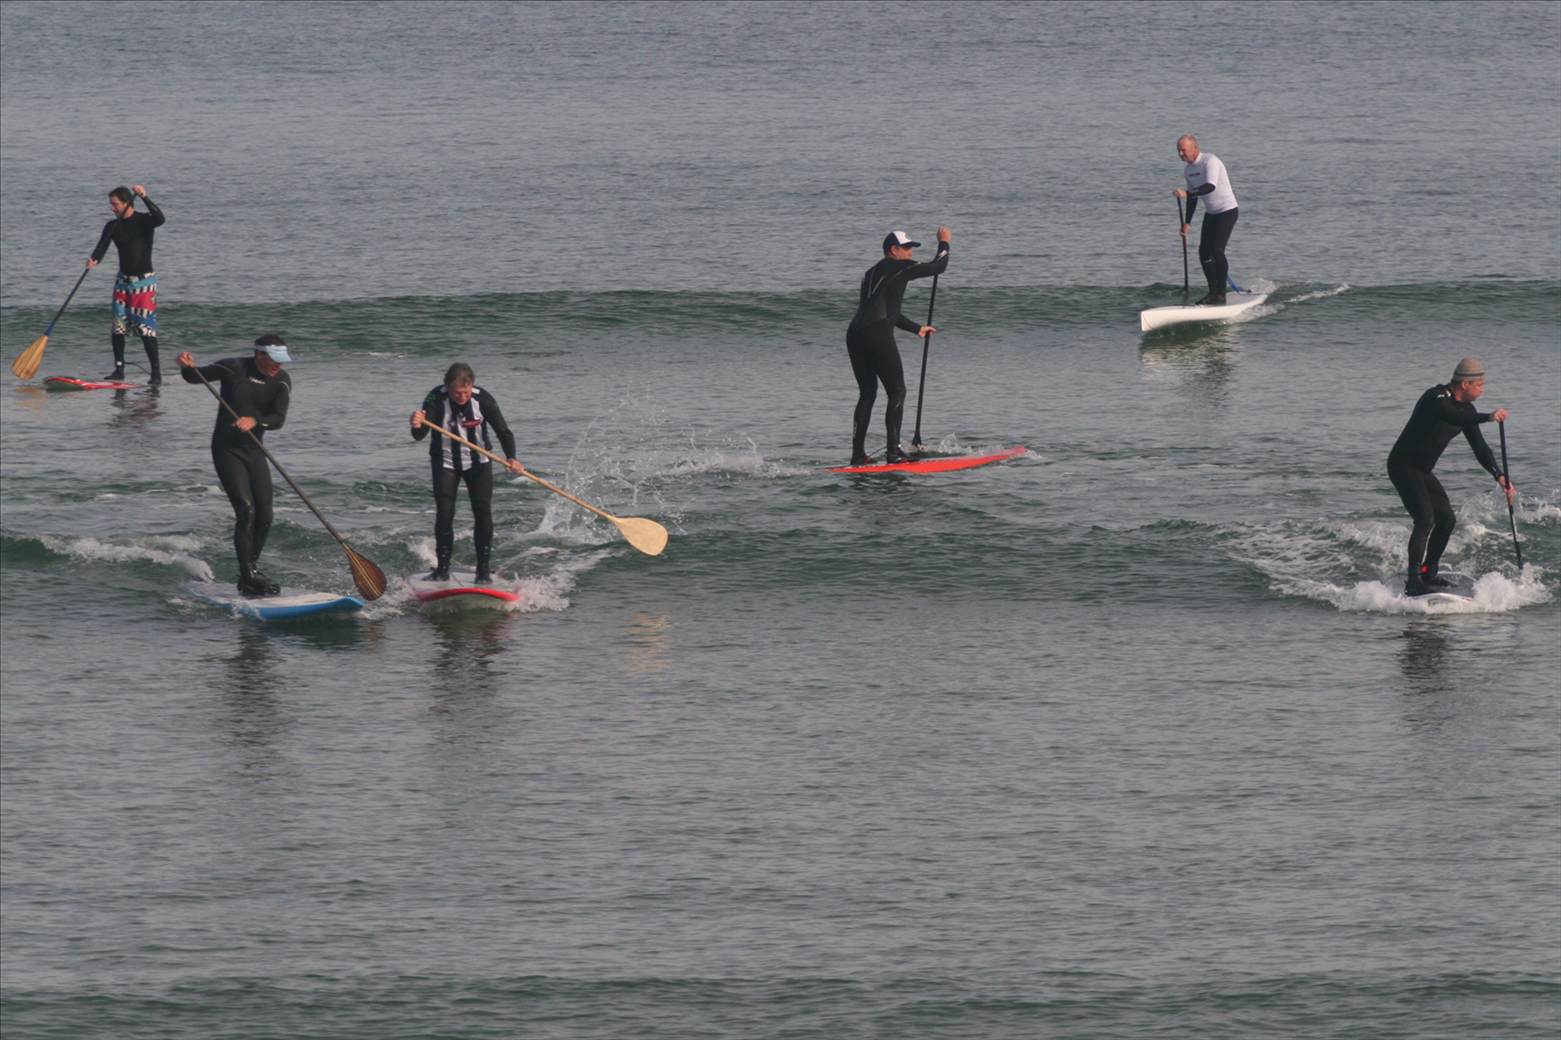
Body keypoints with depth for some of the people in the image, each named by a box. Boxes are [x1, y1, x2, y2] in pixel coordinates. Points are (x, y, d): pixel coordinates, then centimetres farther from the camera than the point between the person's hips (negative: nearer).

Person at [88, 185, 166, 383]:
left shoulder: (143, 221, -7)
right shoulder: (113, 226, 5)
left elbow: (160, 219, -29)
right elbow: (102, 247, -7)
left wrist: (144, 198, -36)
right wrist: (93, 260, -29)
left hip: (144, 281, -5)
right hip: (123, 281, 5)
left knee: (145, 327, -11)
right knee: (119, 326, 1)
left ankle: (156, 372, -8)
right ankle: (119, 369, 11)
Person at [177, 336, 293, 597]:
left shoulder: (282, 381, -2)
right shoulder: (234, 368, -11)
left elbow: (279, 419, -13)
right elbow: (194, 378, 1)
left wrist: (254, 421, -32)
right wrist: (187, 367, -22)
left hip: (254, 451, 5)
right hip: (227, 450, -5)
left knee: (265, 516, 3)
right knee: (246, 510, -16)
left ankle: (251, 569, 21)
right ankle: (248, 578, -17)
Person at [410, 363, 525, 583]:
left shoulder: (483, 399, -20)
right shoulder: (436, 400, -22)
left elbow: (503, 430, -21)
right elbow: (419, 436, -27)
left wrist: (511, 458, -38)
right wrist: (417, 427, -52)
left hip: (477, 463, 0)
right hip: (445, 463, 0)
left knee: (483, 513, -9)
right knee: (444, 515, -7)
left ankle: (484, 569, -2)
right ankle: (442, 568, 3)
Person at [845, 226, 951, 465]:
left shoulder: (872, 273, 27)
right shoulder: (899, 267, 2)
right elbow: (937, 267, 6)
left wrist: (917, 329, 42)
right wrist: (944, 243, 24)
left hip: (854, 335, 8)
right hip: (877, 335, -8)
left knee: (867, 393, 15)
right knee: (896, 392, 0)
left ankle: (858, 455, 10)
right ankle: (893, 451, -8)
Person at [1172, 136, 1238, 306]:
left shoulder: (1210, 161, -21)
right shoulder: (1189, 170, 7)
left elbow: (1210, 187, -35)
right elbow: (1192, 198, 16)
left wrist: (1186, 193, -44)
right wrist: (1187, 223, 14)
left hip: (1227, 210, -9)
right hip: (1211, 213, 9)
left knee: (1217, 250, -17)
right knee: (1204, 253, 2)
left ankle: (1221, 294, -10)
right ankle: (1213, 292, 12)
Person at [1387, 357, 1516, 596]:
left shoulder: (1466, 409, 6)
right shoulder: (1436, 399, -22)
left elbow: (1479, 448, 8)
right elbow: (1451, 416, -44)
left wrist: (1500, 477, -5)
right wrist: (1488, 417, -57)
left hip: (1422, 471, 9)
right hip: (1403, 465, -9)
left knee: (1446, 520, 7)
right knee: (1425, 519, -21)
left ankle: (1428, 574, 21)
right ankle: (1413, 582, -25)